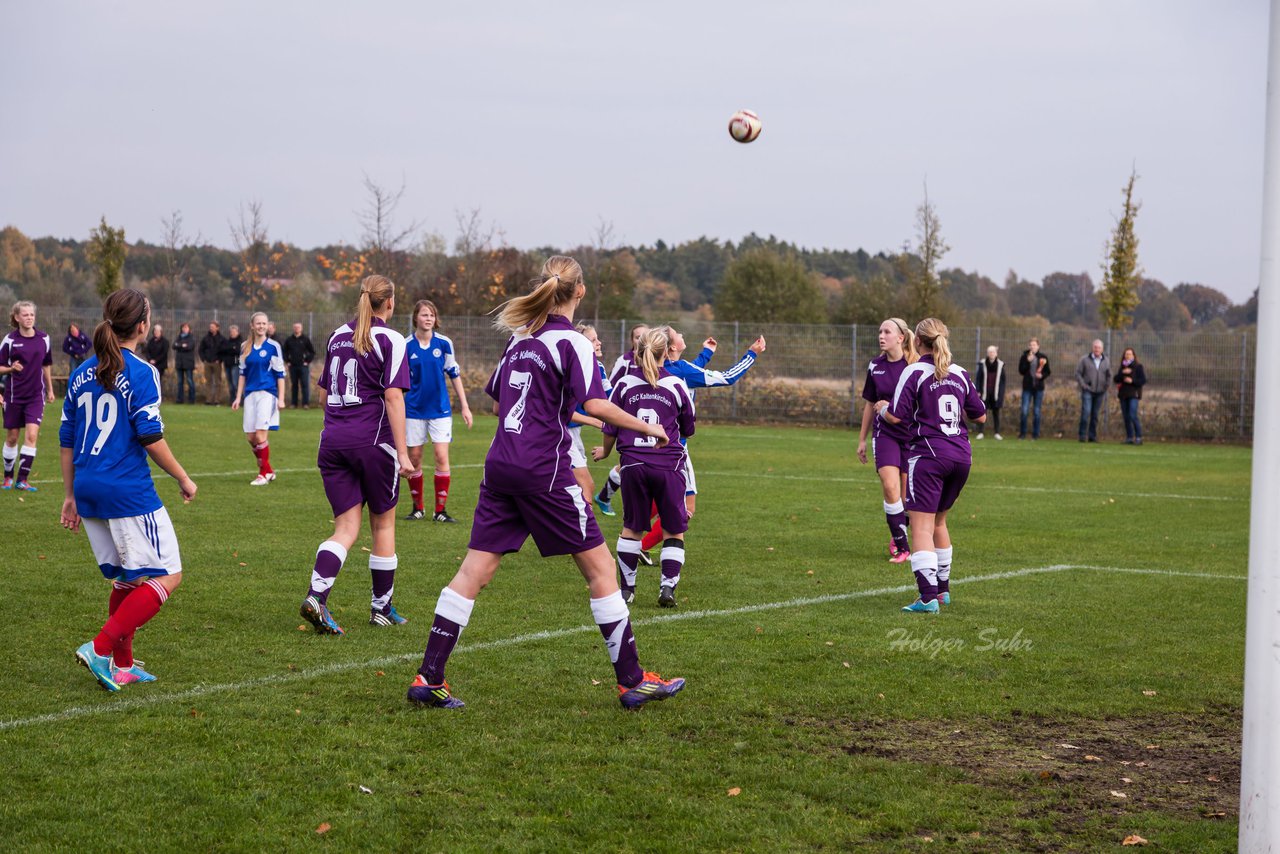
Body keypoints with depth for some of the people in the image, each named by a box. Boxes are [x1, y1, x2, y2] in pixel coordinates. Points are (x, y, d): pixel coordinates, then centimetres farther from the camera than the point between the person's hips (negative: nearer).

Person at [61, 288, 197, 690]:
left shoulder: (81, 374, 10)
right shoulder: (141, 373, -10)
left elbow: (67, 440, 13)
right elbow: (150, 437, -14)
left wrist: (70, 496, 21)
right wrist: (183, 479, -2)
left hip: (89, 491, 8)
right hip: (128, 491, -8)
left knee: (126, 579, 19)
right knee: (167, 576, -1)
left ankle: (122, 665, 19)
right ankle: (100, 648, -12)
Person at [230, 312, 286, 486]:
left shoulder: (273, 347, -3)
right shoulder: (246, 348, 10)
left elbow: (280, 374, -2)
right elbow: (243, 373, 16)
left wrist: (281, 399, -7)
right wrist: (238, 397, 12)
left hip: (267, 393, -5)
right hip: (251, 394, 5)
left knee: (260, 435, -13)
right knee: (250, 437, 2)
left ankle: (263, 474, -2)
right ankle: (268, 470, 18)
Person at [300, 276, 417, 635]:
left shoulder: (338, 335, 12)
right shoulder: (390, 340, -6)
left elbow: (323, 393, 18)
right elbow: (393, 396, -13)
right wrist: (402, 453, -14)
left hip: (333, 441, 5)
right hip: (373, 441, -5)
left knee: (346, 529, 4)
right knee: (383, 524, 12)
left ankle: (316, 595, -18)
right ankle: (382, 608, 20)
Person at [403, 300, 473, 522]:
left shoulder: (444, 343, -3)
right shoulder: (406, 346, -4)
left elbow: (454, 375, 4)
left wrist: (464, 406, 3)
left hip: (440, 409, 0)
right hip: (414, 410, 0)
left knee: (441, 457, -7)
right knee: (414, 458, 4)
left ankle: (440, 510, 0)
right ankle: (418, 507, 18)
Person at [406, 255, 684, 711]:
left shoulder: (520, 338, 14)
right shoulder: (572, 342, -7)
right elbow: (596, 405, -18)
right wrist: (649, 428, -6)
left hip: (500, 467, 7)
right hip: (544, 472, -7)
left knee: (475, 570, 5)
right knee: (600, 567, 3)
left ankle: (428, 678, 2)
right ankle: (632, 681, 5)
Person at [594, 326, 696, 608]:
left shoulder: (625, 383, 1)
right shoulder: (676, 384, -1)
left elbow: (610, 427, 6)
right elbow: (688, 429, 12)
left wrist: (604, 451, 25)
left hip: (633, 463, 2)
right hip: (669, 463, -2)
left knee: (632, 528, 14)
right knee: (674, 530, 9)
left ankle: (626, 588, 17)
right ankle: (668, 587, 0)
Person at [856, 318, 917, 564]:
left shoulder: (915, 365, -8)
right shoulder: (876, 366, 4)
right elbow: (870, 404, 15)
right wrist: (862, 439, 17)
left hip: (912, 435, -2)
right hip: (885, 434, 2)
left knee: (906, 494, 2)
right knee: (890, 487, -15)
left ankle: (898, 534, 29)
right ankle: (902, 547, -6)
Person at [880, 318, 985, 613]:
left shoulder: (915, 372, -7)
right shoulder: (959, 374, 10)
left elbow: (896, 416, -12)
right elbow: (980, 415, 14)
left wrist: (883, 408, 10)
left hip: (928, 453, -6)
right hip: (961, 455, 6)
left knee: (921, 527, -7)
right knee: (938, 521, 22)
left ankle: (928, 596, -17)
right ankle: (942, 587, 28)